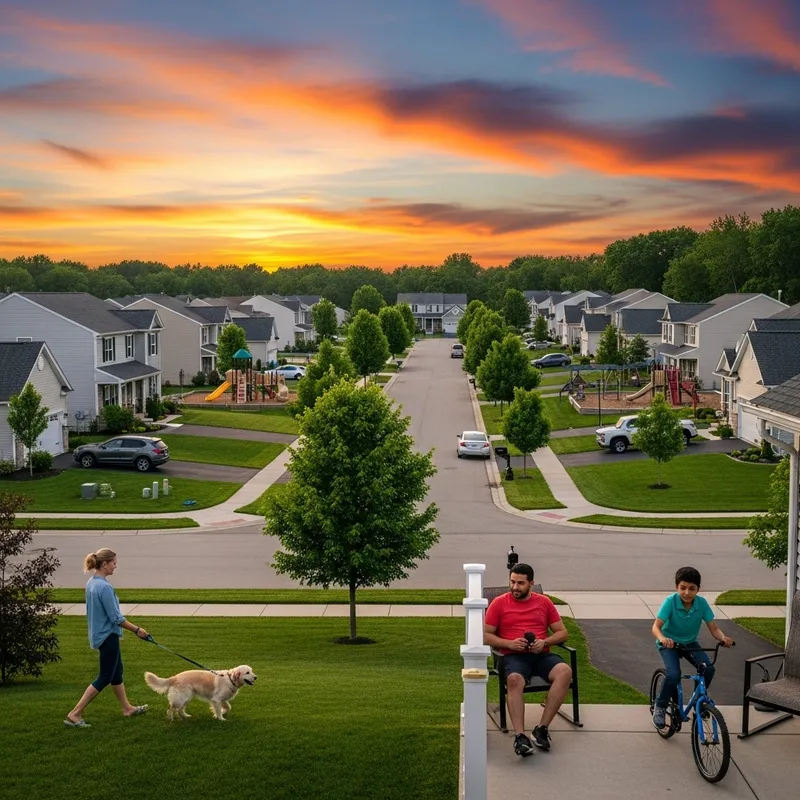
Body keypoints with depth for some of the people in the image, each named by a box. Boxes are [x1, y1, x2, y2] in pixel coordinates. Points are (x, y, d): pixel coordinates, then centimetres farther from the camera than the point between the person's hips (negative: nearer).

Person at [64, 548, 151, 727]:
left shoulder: (91, 583, 4)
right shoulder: (104, 587, -24)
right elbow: (116, 618, -21)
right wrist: (137, 630, -11)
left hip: (100, 634, 10)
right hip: (107, 636, -10)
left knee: (117, 672, 20)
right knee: (105, 677, -1)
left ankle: (127, 708, 34)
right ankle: (75, 714, -1)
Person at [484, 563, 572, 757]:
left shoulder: (544, 602, 15)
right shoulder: (499, 603, 9)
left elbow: (562, 632, 16)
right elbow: (485, 635, 7)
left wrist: (545, 642, -5)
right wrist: (509, 643, -9)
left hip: (542, 655, 2)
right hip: (514, 656, -2)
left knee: (565, 671, -30)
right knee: (514, 680, -38)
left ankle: (542, 728, -28)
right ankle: (520, 735, -43)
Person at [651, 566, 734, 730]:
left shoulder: (702, 603, -16)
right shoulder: (670, 602, -24)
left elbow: (714, 628, -14)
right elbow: (656, 626, -31)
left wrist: (723, 638, -36)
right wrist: (662, 638, -53)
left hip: (689, 643, 3)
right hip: (669, 643, -3)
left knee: (708, 669, -20)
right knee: (674, 675, -27)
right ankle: (660, 707, -2)